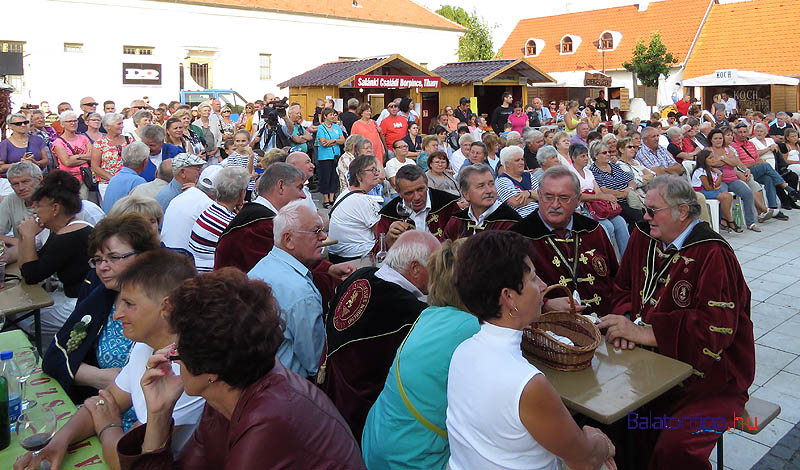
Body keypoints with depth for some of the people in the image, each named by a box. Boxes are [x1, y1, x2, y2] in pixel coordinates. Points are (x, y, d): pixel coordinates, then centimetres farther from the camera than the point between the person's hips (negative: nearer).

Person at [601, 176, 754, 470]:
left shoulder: (713, 255, -15)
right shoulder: (643, 237, 4)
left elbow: (714, 330, -23)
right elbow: (623, 289, 13)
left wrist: (641, 332, -24)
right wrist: (625, 321, -9)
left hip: (708, 380, -6)